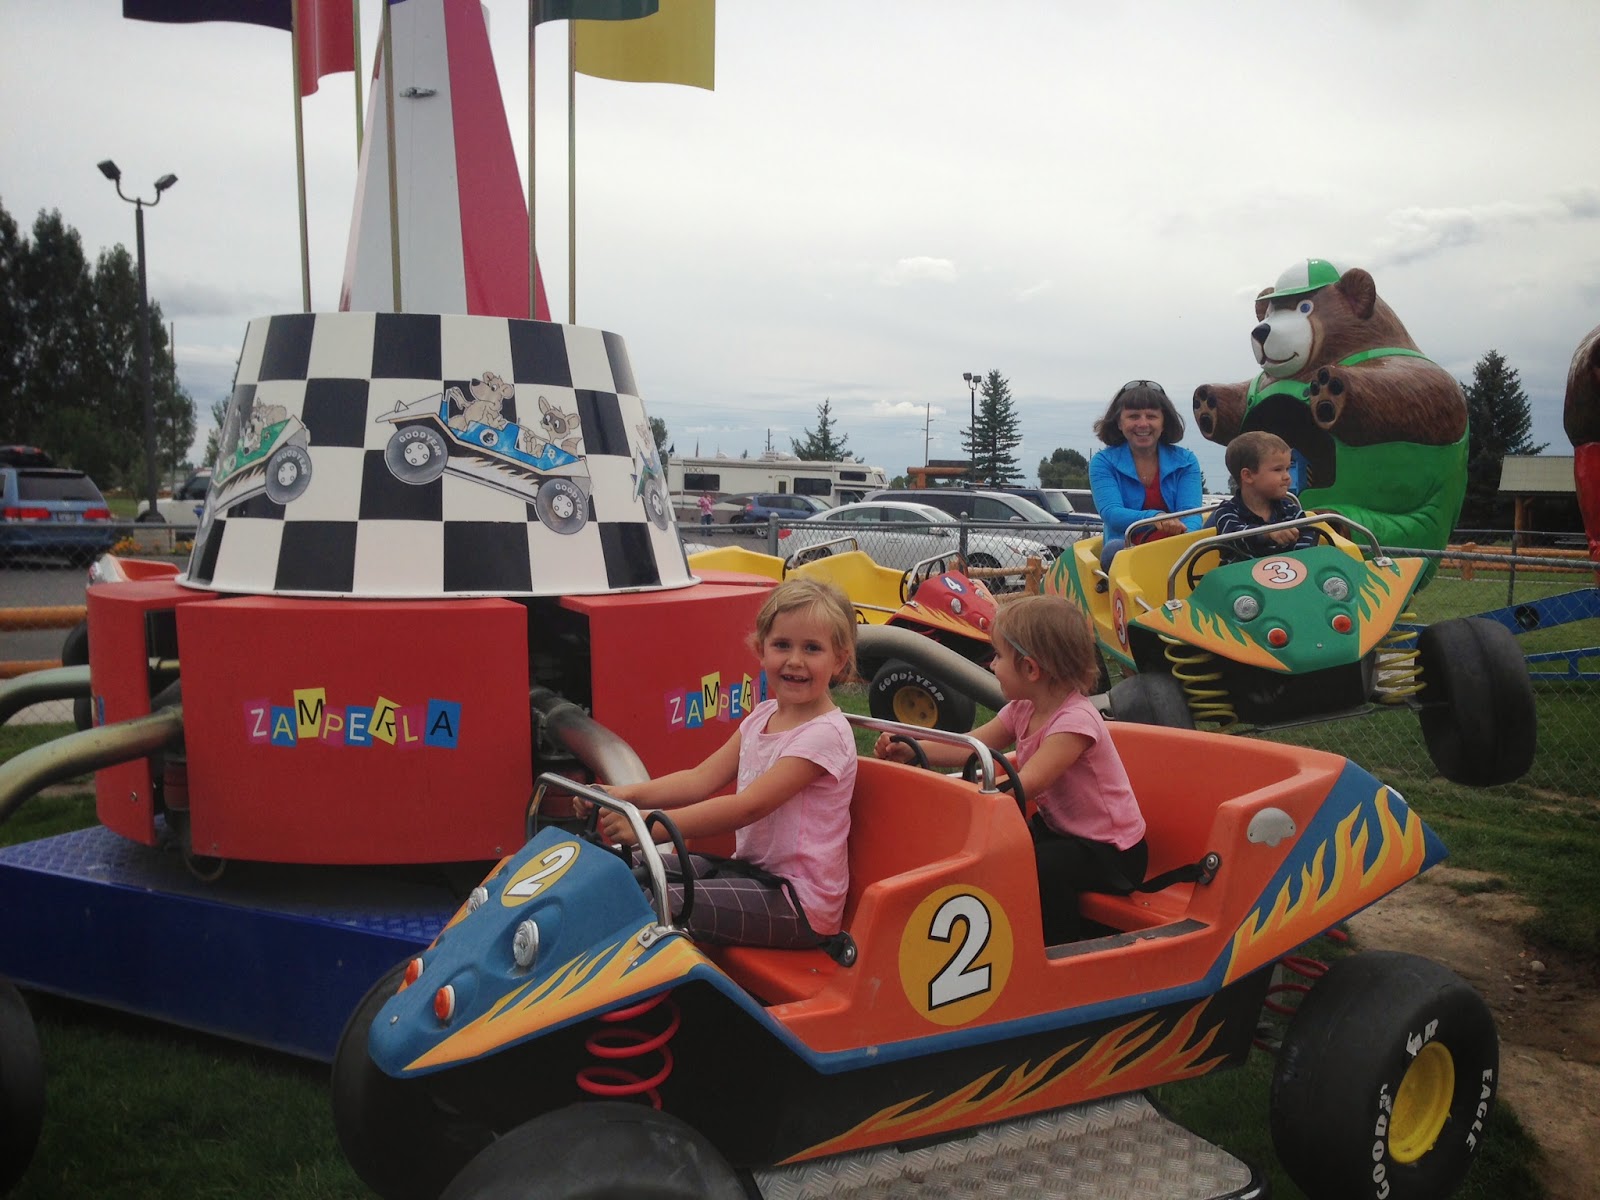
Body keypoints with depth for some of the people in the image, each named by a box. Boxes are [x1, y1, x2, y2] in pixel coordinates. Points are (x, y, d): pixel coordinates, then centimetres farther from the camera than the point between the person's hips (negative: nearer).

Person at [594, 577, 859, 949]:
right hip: (750, 869, 8)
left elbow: (748, 806, -26)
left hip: (798, 901, -8)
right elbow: (702, 779, 2)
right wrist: (630, 793, -15)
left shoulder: (824, 734, -18)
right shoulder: (763, 715, 9)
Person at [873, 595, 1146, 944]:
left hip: (1111, 851, -9)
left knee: (1040, 867, -29)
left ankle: (1057, 952, -9)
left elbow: (1024, 785, -35)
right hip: (1059, 827, 9)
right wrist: (909, 750, -12)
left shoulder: (1075, 721, -28)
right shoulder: (1023, 710, 1)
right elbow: (971, 746, 1)